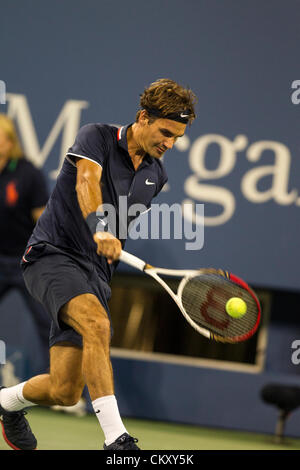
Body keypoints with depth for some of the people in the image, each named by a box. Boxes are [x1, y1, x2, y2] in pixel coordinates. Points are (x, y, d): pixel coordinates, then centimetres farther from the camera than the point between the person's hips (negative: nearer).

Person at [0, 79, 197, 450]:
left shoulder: (155, 176, 12)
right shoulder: (96, 137, -7)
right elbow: (86, 182, -26)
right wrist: (99, 227, -42)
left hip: (95, 273, 6)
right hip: (52, 253, -6)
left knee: (65, 392, -3)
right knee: (97, 324, -35)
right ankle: (115, 437, -38)